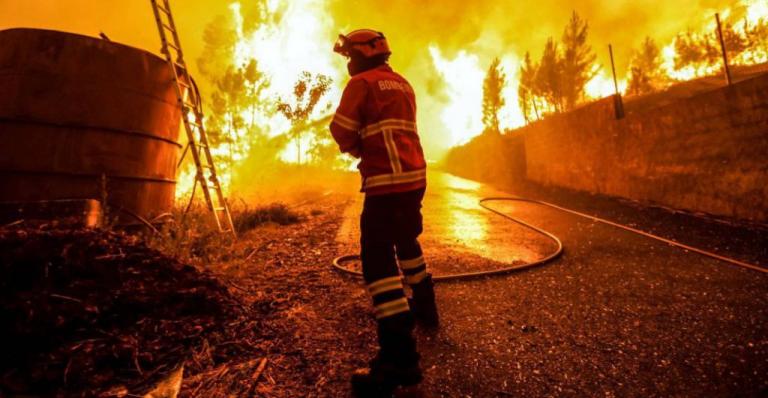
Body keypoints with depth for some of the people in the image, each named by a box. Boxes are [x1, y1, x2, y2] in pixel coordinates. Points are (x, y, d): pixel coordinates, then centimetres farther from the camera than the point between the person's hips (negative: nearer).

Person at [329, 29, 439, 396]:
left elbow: (342, 131, -7)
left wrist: (358, 150, 12)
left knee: (377, 258, -11)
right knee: (406, 242, 24)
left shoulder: (362, 83, -3)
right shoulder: (404, 85, 21)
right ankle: (424, 308, 40)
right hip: (415, 176, 9)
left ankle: (399, 356, -13)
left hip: (387, 180, -9)